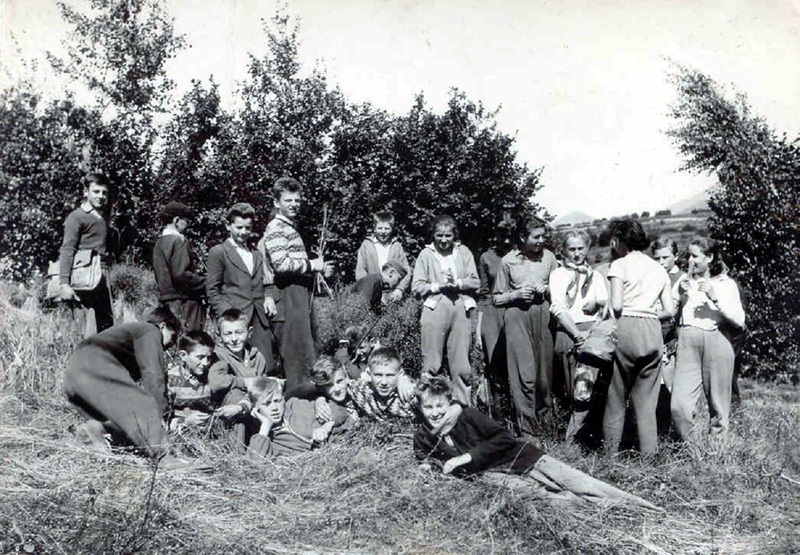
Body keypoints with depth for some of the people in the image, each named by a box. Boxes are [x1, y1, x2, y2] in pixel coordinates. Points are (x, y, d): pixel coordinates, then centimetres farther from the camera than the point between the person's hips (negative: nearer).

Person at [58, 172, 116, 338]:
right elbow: (67, 251, -8)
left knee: (108, 323, 4)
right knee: (91, 326, -10)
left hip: (103, 273, 7)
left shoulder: (104, 216, 20)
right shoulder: (77, 217, -1)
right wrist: (64, 283, -18)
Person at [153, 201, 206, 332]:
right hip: (184, 301, -9)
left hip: (166, 300, 9)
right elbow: (181, 274, -20)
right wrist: (205, 284, -11)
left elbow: (162, 275, 17)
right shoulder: (178, 240, -10)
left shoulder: (159, 242, 14)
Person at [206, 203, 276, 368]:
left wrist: (268, 298, 7)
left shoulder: (256, 255, 23)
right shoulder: (218, 252, 4)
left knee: (267, 368, -1)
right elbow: (212, 290, 0)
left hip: (260, 319, 5)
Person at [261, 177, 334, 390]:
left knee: (310, 351, 15)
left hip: (303, 294, 10)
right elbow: (281, 264, -22)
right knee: (297, 356, -8)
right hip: (290, 295, -10)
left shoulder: (291, 227, 22)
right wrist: (312, 264, -13)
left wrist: (319, 268, 16)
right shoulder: (276, 228, -9)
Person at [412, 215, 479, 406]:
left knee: (461, 364, 5)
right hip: (435, 309, -2)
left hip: (460, 309, 2)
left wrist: (457, 283, -9)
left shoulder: (463, 252, 11)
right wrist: (439, 285, -10)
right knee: (431, 363, 0)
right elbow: (417, 287, 0)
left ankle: (463, 405, 14)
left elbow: (475, 282, 7)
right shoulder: (426, 254, 6)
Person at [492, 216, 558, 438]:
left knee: (545, 370, 3)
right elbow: (496, 299, 10)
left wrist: (546, 290, -2)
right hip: (517, 315, -2)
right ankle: (526, 431, -6)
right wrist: (516, 294, -7)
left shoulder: (549, 257, 11)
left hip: (542, 314, 2)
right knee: (524, 374, -9)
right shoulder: (509, 261, 6)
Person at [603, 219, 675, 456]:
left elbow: (616, 305, -9)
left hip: (627, 329, -5)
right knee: (646, 399, 10)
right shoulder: (659, 269, 17)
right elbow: (670, 310, 11)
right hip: (653, 332, 5)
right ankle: (649, 452, 10)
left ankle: (611, 451, 9)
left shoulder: (620, 264, 1)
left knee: (617, 395, 5)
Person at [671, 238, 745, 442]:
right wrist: (681, 295, 0)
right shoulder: (684, 281, 15)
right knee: (679, 405, -9)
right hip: (687, 342, 2)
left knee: (718, 406, 3)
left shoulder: (726, 284, 7)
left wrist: (715, 297, -10)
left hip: (716, 342, -2)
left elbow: (739, 321, -2)